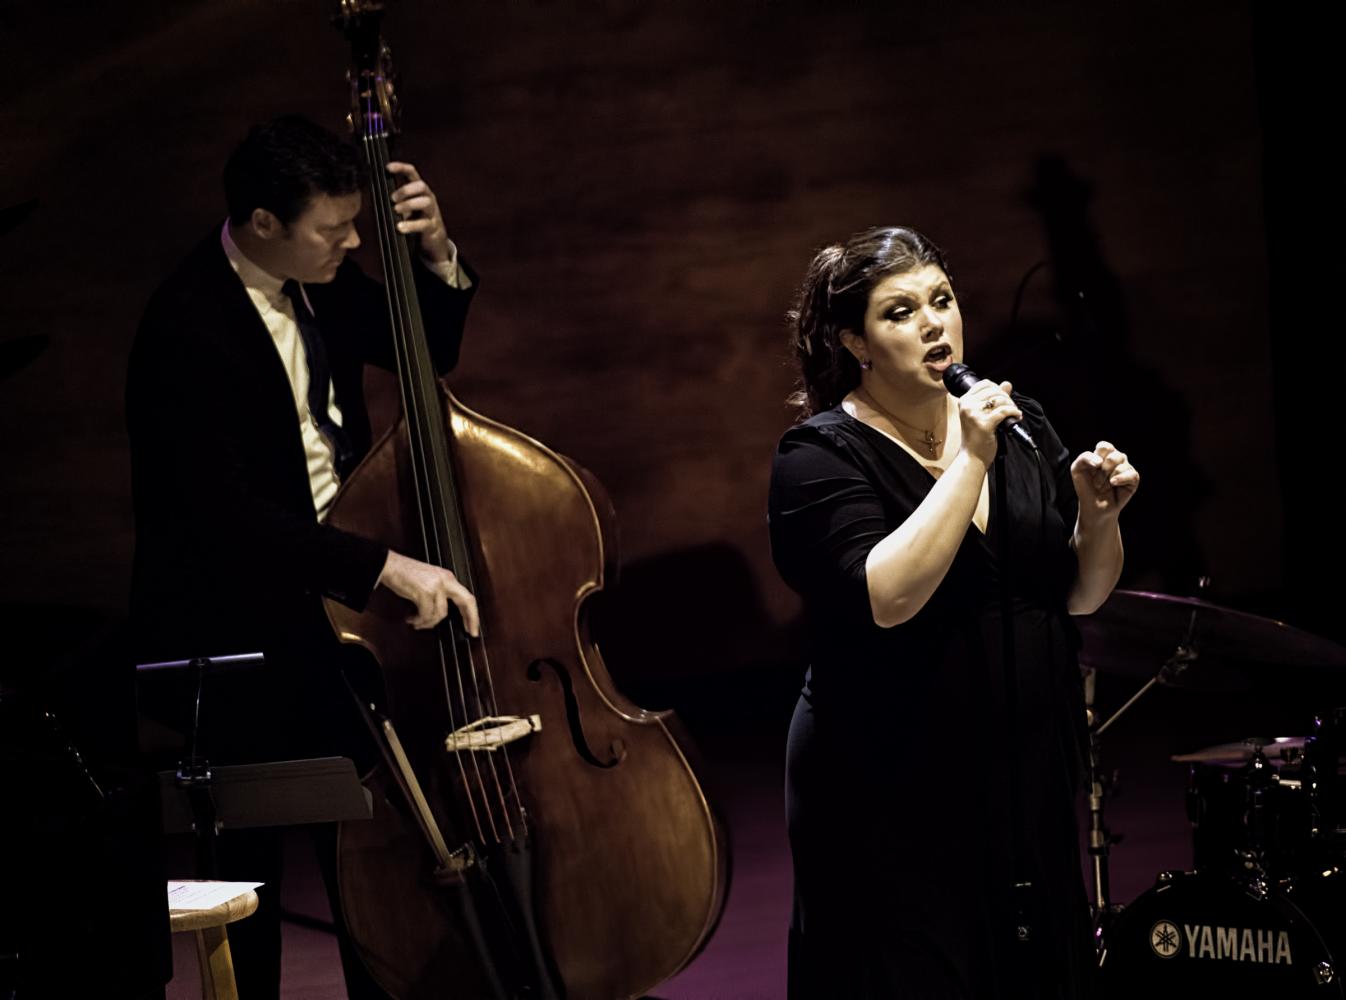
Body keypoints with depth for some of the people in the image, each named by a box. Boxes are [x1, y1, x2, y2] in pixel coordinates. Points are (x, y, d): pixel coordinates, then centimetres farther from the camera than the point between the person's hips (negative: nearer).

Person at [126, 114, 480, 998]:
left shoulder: (317, 282, 0)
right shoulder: (186, 328, -23)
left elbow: (429, 351, 17)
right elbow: (228, 513, -30)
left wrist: (439, 256, -3)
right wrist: (388, 566, -33)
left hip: (324, 603, 7)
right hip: (232, 629, -7)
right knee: (249, 868, 0)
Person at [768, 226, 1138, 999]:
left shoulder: (1019, 422, 8)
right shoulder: (823, 455, -9)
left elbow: (1081, 594, 12)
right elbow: (886, 598, -25)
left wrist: (1098, 513, -7)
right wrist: (971, 461, -22)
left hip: (1030, 782, 6)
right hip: (896, 798, -5)